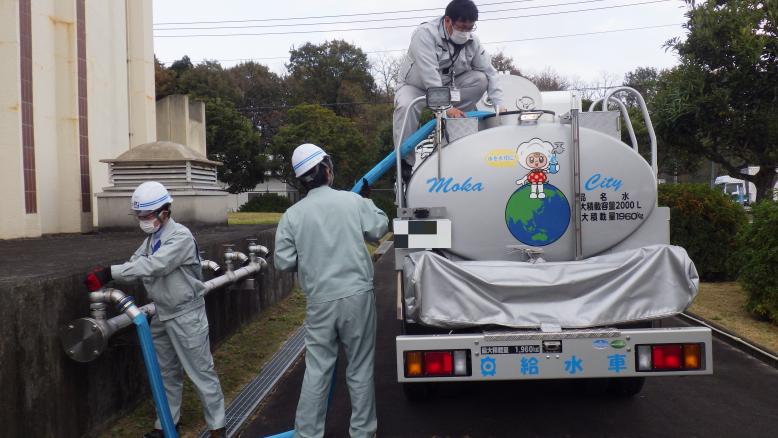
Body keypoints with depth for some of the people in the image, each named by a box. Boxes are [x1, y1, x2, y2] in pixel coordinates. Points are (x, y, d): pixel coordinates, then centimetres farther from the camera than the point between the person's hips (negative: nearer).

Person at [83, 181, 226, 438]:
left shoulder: (181, 236, -20)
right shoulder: (152, 238, 8)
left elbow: (152, 266, -31)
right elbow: (135, 264, -1)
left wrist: (110, 272, -33)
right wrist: (104, 276, -19)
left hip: (186, 316, -8)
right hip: (162, 315, 8)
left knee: (201, 373, 1)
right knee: (166, 373, 18)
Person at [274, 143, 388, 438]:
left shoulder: (292, 215, -3)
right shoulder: (353, 201, -5)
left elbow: (284, 262, -2)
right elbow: (379, 229, 9)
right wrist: (368, 202, 25)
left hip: (320, 301, 1)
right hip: (357, 295, -1)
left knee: (316, 371, 11)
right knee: (360, 368, 11)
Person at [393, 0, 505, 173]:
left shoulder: (472, 41, -11)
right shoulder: (425, 34, -28)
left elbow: (490, 72, -10)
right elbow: (429, 75, -38)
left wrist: (500, 106, -23)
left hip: (448, 86, 5)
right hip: (415, 86, -4)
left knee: (481, 79, -18)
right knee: (406, 107, -37)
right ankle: (405, 162, -26)